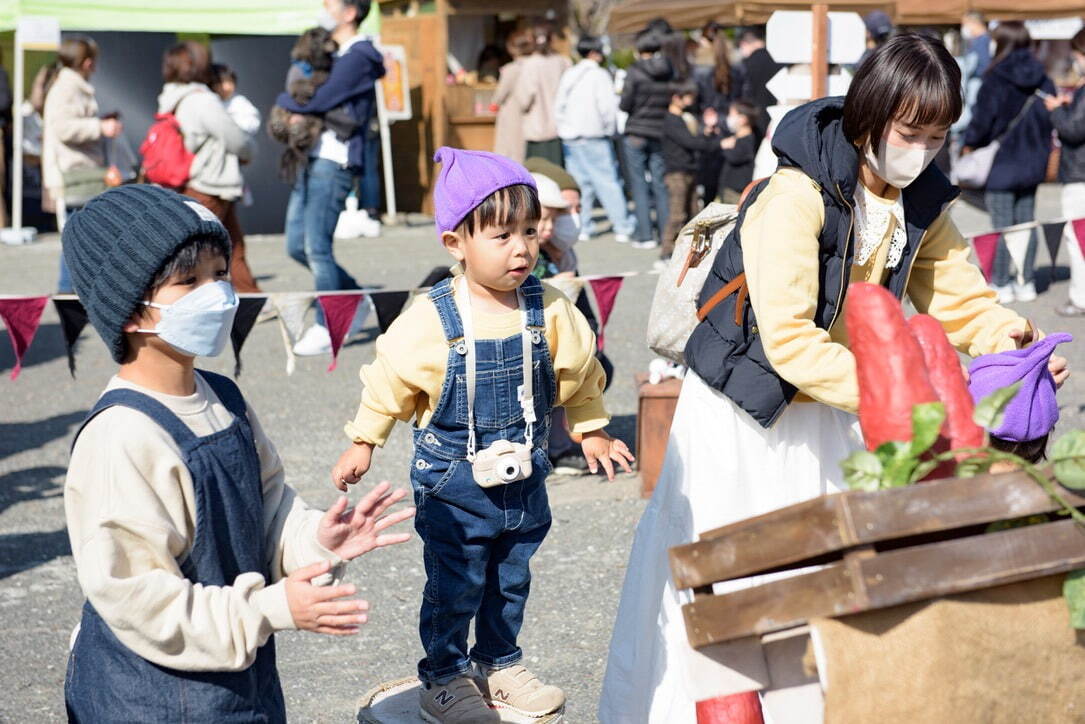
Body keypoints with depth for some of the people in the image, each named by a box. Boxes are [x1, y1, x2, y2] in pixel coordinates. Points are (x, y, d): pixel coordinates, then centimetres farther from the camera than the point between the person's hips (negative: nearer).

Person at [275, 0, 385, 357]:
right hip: (313, 159, 10)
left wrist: (284, 100, 0)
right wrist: (294, 107, -3)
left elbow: (319, 101, -18)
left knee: (317, 247, -8)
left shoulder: (357, 58, -11)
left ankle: (326, 329, 1)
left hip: (333, 163, -10)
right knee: (297, 245, 10)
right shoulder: (338, 55, 20)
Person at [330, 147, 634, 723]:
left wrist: (592, 431, 16)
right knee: (455, 586, 6)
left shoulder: (550, 312, -9)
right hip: (454, 481, -4)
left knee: (512, 581, 18)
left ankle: (499, 665, 38)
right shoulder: (430, 321, -19)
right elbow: (390, 379, -6)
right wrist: (363, 444, 0)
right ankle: (443, 678, 25)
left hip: (524, 478, 4)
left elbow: (578, 372, 8)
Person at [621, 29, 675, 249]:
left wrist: (623, 94, 11)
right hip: (660, 134, 4)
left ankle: (645, 236, 1)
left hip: (636, 134, -4)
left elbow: (625, 105, -9)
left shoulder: (635, 71, -10)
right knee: (661, 185, 10)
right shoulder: (669, 72, 1)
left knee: (640, 186, 2)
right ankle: (666, 233, 11)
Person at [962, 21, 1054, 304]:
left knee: (1002, 225, 0)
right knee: (1026, 223, 11)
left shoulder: (996, 79, -14)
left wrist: (969, 144, 5)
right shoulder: (1041, 79, 3)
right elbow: (1051, 116, 7)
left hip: (1001, 163, -6)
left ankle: (1000, 284, 5)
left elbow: (982, 119, -12)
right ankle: (1026, 282, 16)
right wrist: (1040, 148, 17)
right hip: (1032, 162, 6)